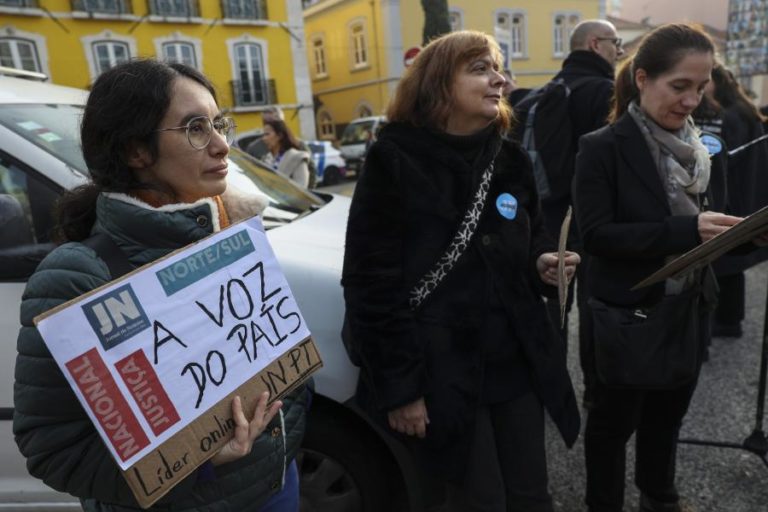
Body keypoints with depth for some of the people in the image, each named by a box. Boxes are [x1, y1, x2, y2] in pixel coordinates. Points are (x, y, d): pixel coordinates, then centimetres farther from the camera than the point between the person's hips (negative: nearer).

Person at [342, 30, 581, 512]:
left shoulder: (511, 158, 5)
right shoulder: (395, 161, -13)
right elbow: (372, 283, -15)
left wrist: (542, 264, -7)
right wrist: (397, 387, -15)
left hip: (516, 361, 6)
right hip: (440, 372, -5)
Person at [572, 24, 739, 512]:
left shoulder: (699, 147, 6)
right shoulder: (603, 148, -15)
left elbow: (699, 220, 14)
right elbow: (596, 234, -21)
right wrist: (685, 230, -28)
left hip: (690, 308, 6)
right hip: (628, 313, -6)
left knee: (667, 413, 24)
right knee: (615, 419, 13)